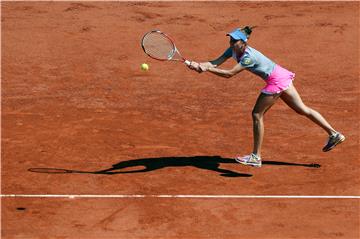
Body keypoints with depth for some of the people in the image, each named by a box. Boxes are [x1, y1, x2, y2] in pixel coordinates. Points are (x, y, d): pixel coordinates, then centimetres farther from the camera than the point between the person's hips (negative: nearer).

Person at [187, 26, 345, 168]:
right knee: (302, 110, 15)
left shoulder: (249, 57, -27)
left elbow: (229, 74, -30)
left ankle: (256, 157, 4)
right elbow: (215, 63, -10)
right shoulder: (233, 50, -2)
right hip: (282, 76, 10)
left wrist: (206, 69, -32)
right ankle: (334, 134, 20)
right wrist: (198, 65, -26)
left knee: (257, 114, -3)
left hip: (276, 80, -10)